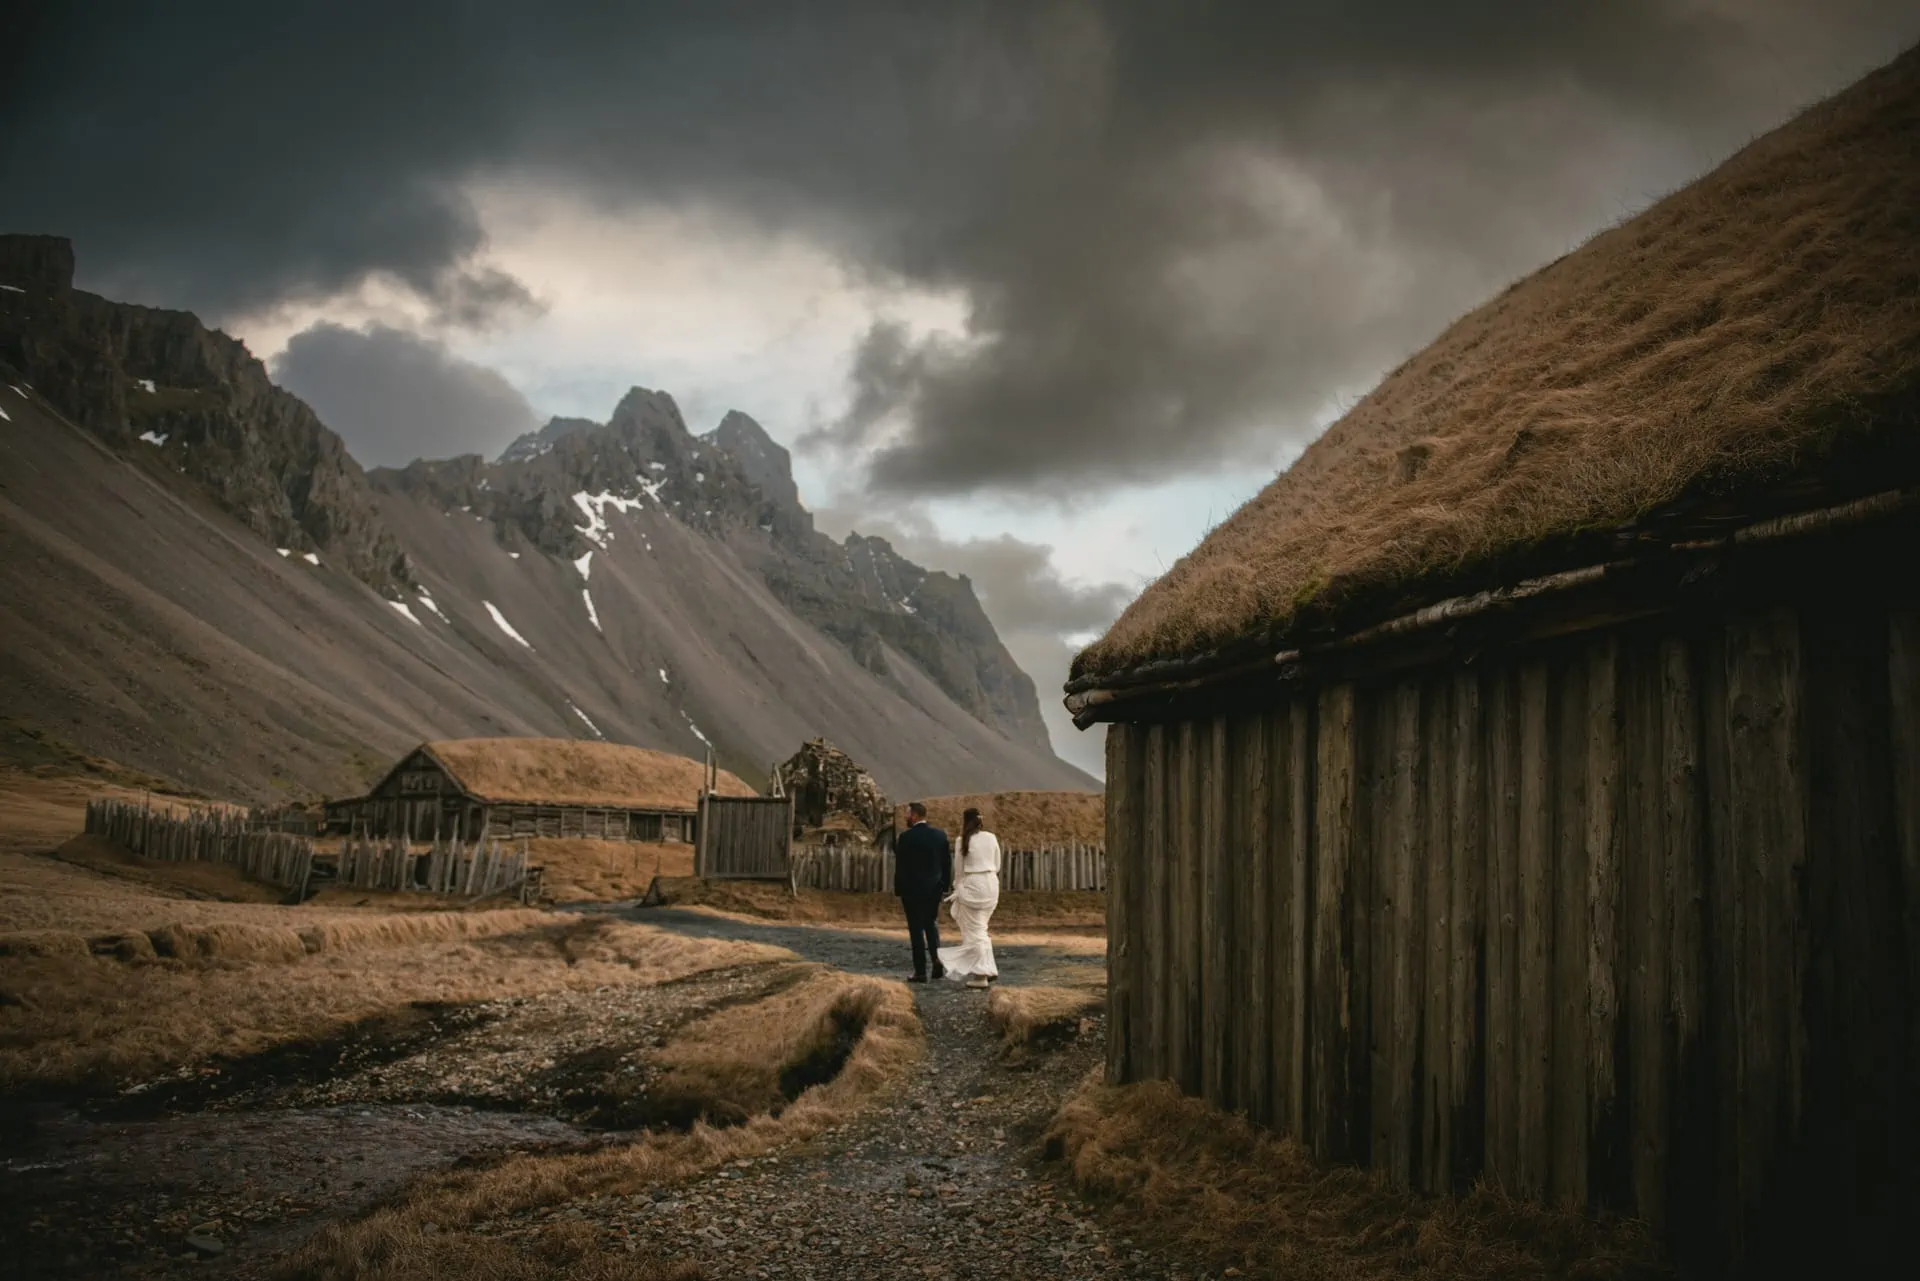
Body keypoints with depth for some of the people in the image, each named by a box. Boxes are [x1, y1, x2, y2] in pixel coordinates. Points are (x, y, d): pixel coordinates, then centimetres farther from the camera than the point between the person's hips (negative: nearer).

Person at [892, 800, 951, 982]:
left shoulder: (905, 837, -12)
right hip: (935, 889, 5)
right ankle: (937, 958, -1)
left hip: (913, 889, -5)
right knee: (931, 924, 19)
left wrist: (899, 890, -1)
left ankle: (920, 972, 2)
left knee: (916, 929, 1)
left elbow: (900, 866, -10)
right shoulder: (940, 835, 3)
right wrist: (945, 886, 13)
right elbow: (948, 863, 5)